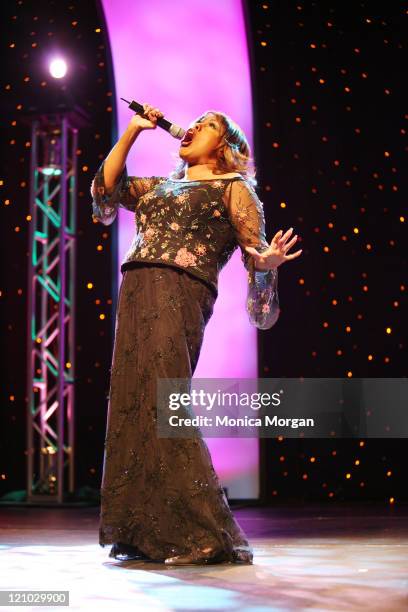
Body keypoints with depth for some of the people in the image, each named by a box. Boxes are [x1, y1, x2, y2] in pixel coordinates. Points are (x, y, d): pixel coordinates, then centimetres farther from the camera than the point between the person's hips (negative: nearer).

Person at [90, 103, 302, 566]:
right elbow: (107, 187, 21)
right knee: (130, 406, 2)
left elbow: (255, 251, 2)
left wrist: (267, 262, -21)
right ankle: (143, 534, 7)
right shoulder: (160, 186, 30)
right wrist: (132, 131, 22)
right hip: (136, 294, 7)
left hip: (180, 293, -7)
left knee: (161, 404, -18)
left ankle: (203, 534, -16)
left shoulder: (232, 188, 11)